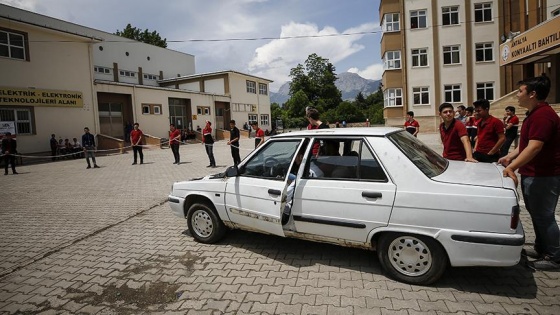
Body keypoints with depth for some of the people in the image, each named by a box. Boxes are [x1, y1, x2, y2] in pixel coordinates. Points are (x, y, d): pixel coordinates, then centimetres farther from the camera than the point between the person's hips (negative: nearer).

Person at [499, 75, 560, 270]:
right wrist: (510, 157, 14)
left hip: (543, 176, -11)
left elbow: (534, 146, -29)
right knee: (536, 213, 19)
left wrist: (512, 167, -31)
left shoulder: (542, 115, -20)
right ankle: (541, 249, 32)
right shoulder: (534, 114, 14)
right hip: (532, 173, 11)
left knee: (544, 216, -1)